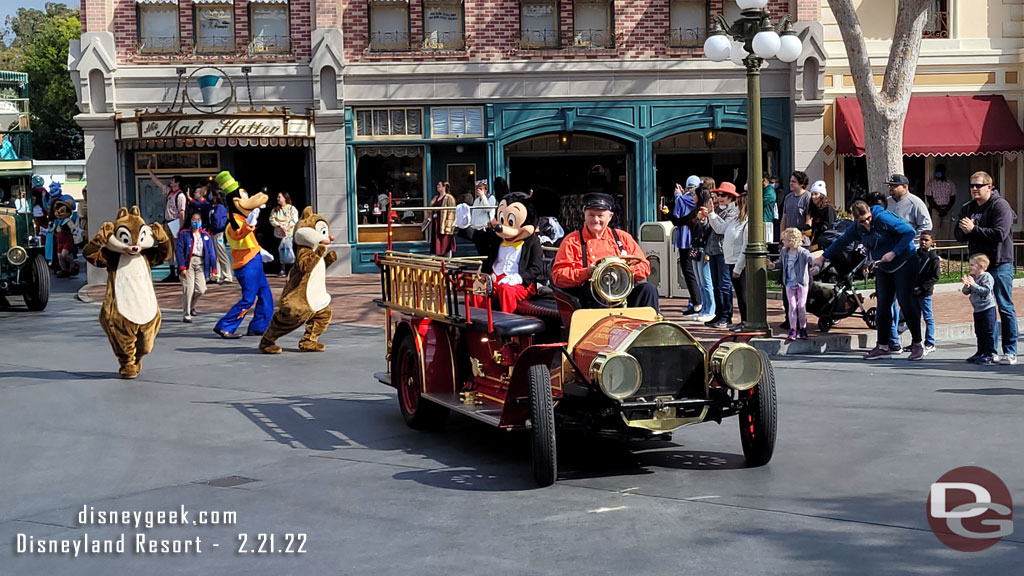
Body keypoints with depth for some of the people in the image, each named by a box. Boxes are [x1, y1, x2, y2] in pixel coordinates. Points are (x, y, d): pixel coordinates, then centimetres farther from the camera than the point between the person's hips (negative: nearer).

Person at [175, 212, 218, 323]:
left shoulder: (206, 236, 15)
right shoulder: (184, 234, 5)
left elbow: (211, 252, 14)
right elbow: (179, 250, -3)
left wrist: (213, 268, 7)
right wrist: (182, 267, -13)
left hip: (201, 264, 3)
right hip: (188, 262, -3)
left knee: (201, 289, -4)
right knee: (188, 289, -11)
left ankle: (190, 306, 26)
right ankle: (186, 315, -2)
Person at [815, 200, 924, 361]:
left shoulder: (883, 219, -20)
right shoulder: (857, 228, 2)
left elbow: (909, 232, -21)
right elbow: (841, 242, 16)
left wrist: (894, 253, -26)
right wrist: (823, 257, 22)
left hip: (904, 263, -7)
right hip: (883, 268, 7)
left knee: (906, 302, -11)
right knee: (883, 305, 3)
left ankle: (917, 344, -4)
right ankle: (883, 347, 8)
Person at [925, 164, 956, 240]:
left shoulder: (950, 184, 10)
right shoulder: (931, 184, 5)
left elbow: (953, 199, 7)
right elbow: (929, 199, -1)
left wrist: (946, 210, -8)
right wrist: (939, 209, -11)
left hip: (947, 210, 2)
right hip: (935, 210, -2)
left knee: (947, 234, -4)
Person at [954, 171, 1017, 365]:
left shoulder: (1000, 205, -9)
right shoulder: (967, 208, 13)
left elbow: (1000, 234, -20)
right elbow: (958, 234, 12)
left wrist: (974, 229, -20)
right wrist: (965, 231, -11)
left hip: (1000, 264, -7)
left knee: (1005, 307, -4)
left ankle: (1010, 352, -1)